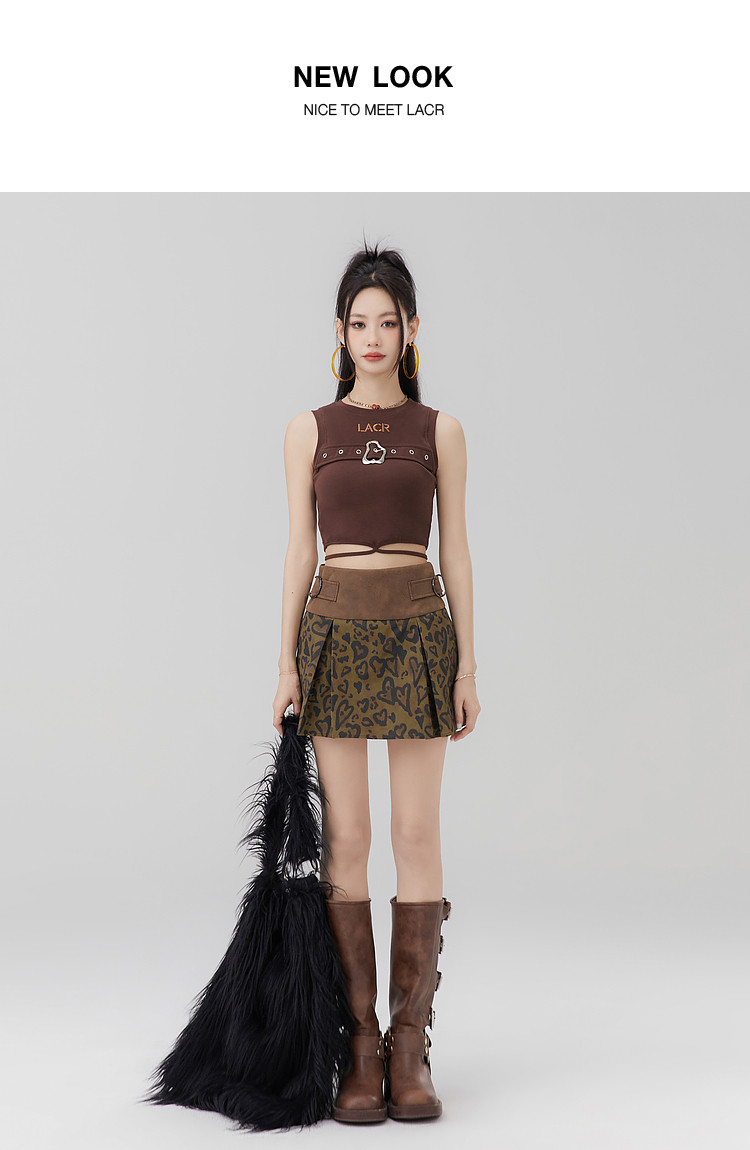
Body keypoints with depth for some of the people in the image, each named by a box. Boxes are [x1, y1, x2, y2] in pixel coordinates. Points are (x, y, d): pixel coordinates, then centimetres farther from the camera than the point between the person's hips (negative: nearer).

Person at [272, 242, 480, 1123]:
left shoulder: (439, 432, 8)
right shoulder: (309, 430, 8)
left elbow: (455, 551, 6)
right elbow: (299, 551, 5)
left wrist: (467, 664, -1)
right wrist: (287, 661, -3)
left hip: (419, 629, 0)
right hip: (336, 628, 0)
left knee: (418, 837, -1)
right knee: (346, 840, -1)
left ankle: (410, 1048, 7)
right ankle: (361, 1049, 8)